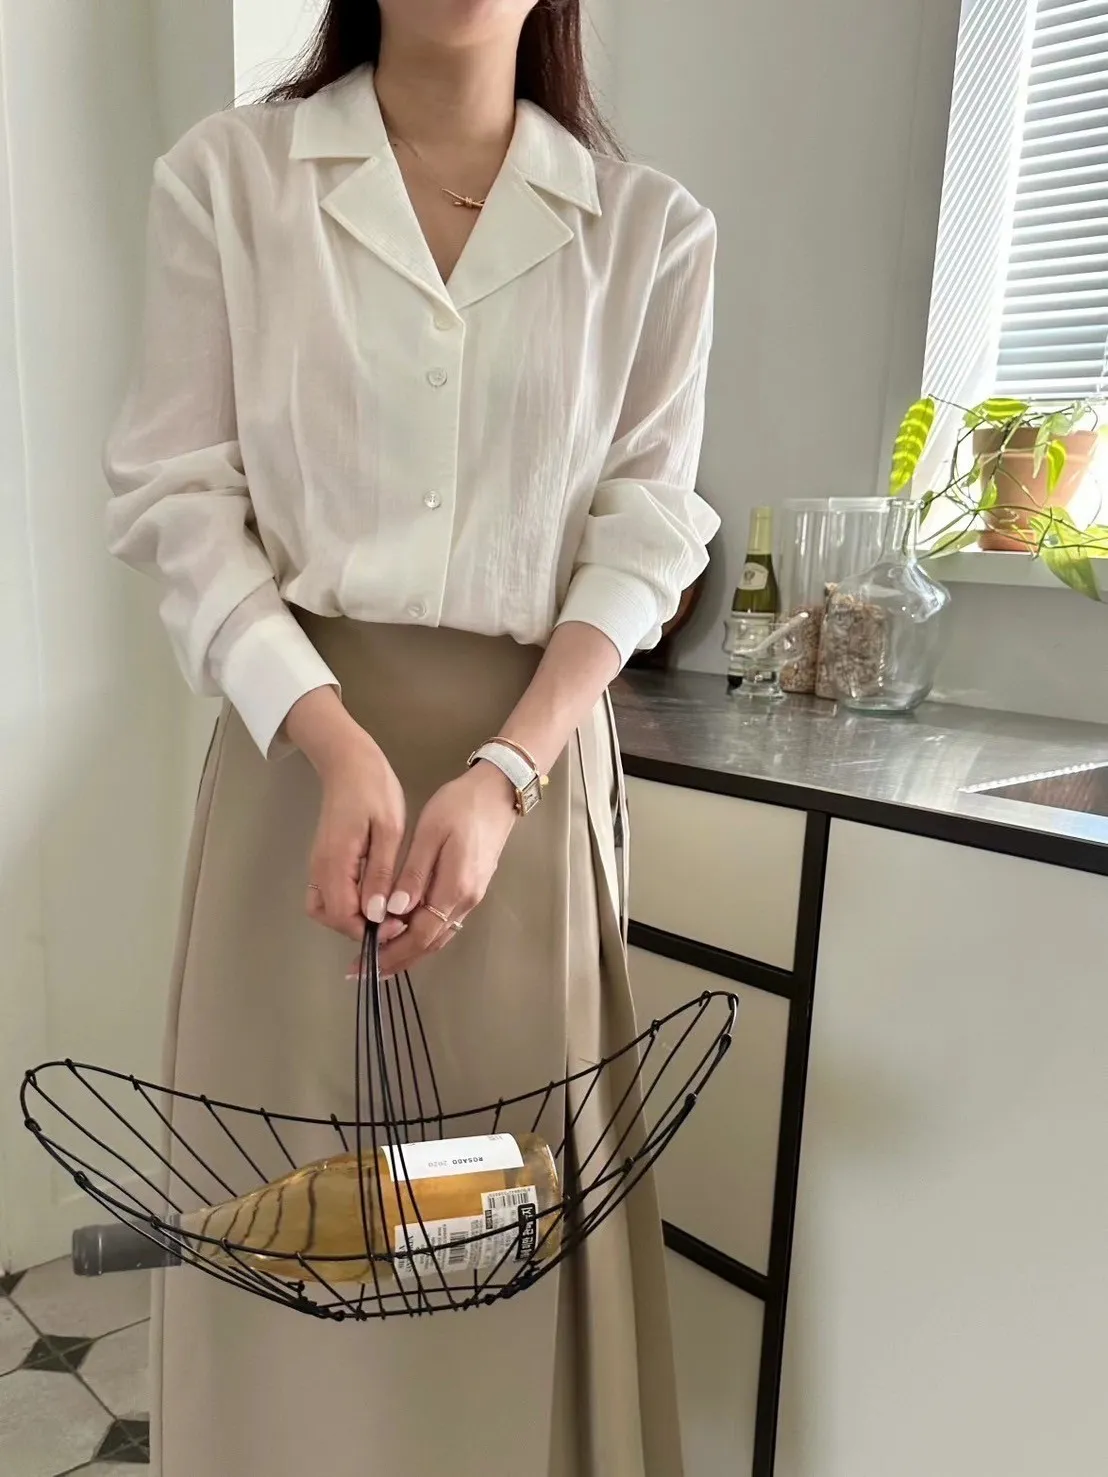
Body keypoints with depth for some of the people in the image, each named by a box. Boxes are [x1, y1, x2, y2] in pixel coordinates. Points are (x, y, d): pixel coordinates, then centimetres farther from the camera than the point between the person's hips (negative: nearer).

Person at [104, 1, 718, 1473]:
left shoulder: (650, 229, 6)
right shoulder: (226, 177, 4)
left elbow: (643, 536, 2)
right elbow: (181, 493, 0)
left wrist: (503, 774, -13)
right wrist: (337, 741, -15)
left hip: (532, 750, 1)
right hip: (301, 737, 0)